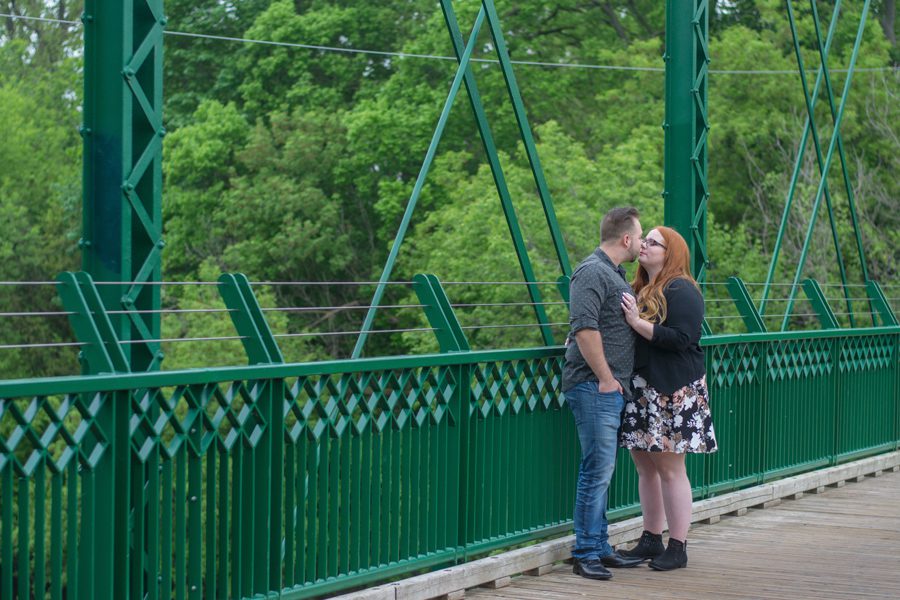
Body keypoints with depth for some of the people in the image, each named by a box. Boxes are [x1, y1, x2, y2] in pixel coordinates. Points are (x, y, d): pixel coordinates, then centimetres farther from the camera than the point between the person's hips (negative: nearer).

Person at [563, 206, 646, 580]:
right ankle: (586, 554, -4)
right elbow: (585, 328, -22)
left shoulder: (614, 273, 19)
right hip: (594, 386, -10)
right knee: (598, 469, -9)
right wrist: (606, 379, -18)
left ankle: (599, 548, 19)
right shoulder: (592, 272, -12)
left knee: (601, 470, 13)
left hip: (610, 388, 10)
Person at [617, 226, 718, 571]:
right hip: (640, 391, 8)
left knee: (670, 468, -4)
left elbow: (680, 338, -19)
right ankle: (651, 541, 20)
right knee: (645, 466, 11)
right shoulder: (640, 290, 17)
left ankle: (678, 548, 2)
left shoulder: (681, 290, -9)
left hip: (672, 393, -8)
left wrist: (637, 322, -20)